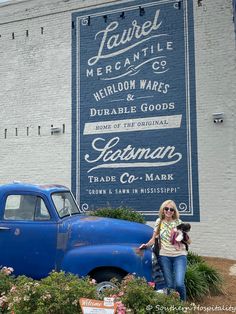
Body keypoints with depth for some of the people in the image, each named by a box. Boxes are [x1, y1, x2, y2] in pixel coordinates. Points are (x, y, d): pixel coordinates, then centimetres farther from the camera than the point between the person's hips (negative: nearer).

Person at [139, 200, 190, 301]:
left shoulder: (179, 222, 2)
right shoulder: (159, 221, 5)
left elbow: (188, 242, 5)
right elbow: (154, 238, 14)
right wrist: (147, 245, -4)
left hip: (179, 256, -1)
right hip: (164, 256, 1)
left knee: (179, 284, -14)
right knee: (169, 285, 2)